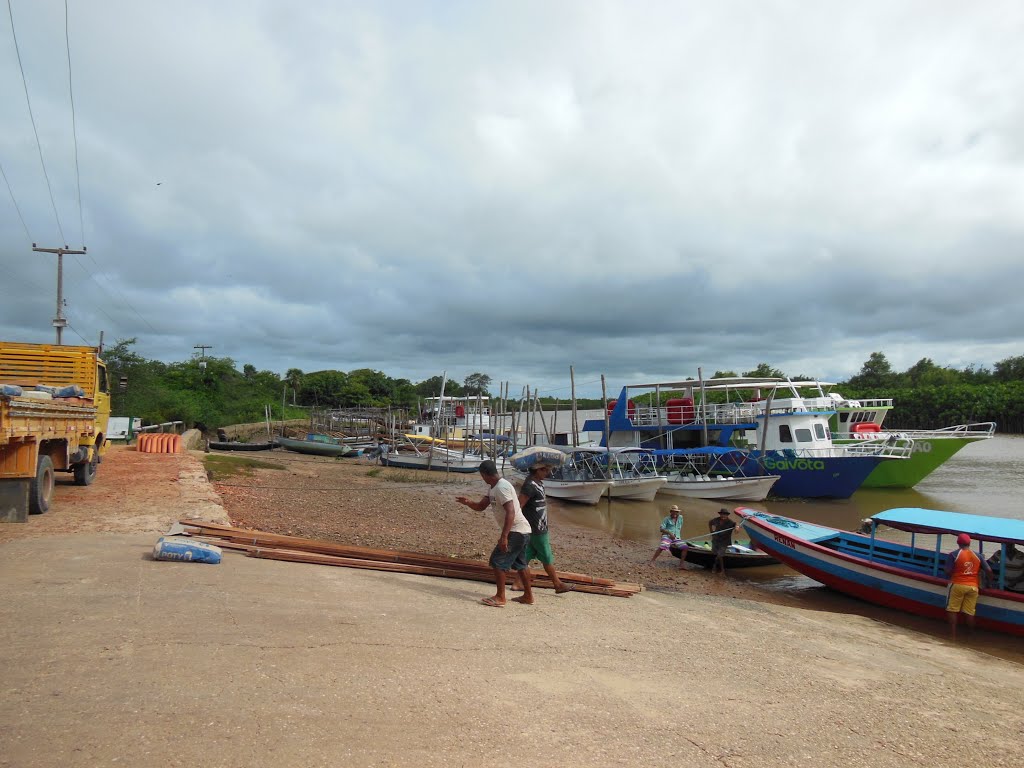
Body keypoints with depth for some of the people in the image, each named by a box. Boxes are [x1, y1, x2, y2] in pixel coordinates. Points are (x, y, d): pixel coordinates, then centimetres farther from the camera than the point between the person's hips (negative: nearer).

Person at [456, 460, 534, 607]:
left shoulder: (502, 487, -21)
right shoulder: (492, 488, 11)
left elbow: (510, 513, -27)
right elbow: (481, 506, 13)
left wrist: (504, 537, -30)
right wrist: (468, 502, -8)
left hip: (516, 531, -10)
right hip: (522, 531, 10)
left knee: (498, 561, -7)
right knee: (519, 563, 20)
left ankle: (500, 597, -1)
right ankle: (528, 596, 30)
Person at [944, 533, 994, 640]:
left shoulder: (953, 554, -7)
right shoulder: (977, 556, 6)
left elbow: (948, 571, -12)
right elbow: (989, 570, 3)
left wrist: (949, 578, 9)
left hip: (957, 585, -3)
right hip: (973, 587, 4)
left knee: (952, 610, 4)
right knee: (969, 612, 10)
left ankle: (953, 635, 2)